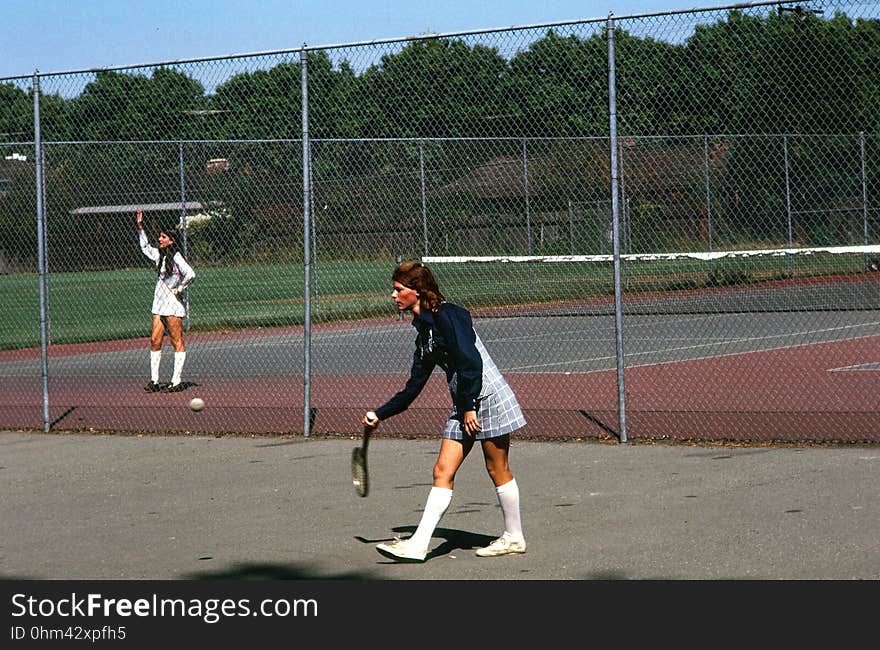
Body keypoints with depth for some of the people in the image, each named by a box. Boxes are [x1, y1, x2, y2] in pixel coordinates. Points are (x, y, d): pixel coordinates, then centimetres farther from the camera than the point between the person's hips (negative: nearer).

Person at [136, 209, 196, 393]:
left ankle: (176, 382, -2)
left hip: (173, 306, -8)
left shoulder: (176, 257, -12)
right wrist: (140, 227, 28)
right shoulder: (159, 255, 12)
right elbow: (145, 247, 32)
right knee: (155, 341, 5)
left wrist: (180, 289, -12)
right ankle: (154, 381, 8)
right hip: (159, 305, 8)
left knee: (177, 343, -2)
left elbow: (190, 274, -23)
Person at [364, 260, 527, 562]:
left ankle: (514, 537, 18)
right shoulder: (424, 330, 13)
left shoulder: (447, 316, -14)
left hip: (487, 396, -9)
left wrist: (469, 407, -22)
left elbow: (471, 362, -22)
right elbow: (414, 386, 18)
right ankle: (418, 544, -3)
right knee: (443, 470, 1)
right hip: (464, 405, 9)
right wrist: (380, 414, 19)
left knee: (498, 470, 3)